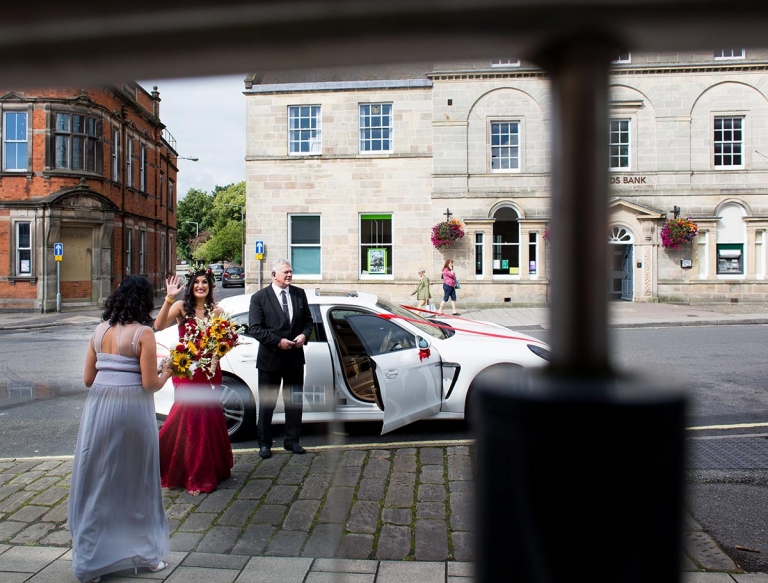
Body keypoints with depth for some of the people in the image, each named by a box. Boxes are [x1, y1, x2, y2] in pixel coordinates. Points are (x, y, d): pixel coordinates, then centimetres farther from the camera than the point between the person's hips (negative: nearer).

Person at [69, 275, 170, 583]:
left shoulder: (100, 330, 7)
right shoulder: (143, 333, -9)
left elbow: (88, 378, 10)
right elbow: (150, 384, -12)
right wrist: (166, 372, 7)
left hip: (98, 407, 5)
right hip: (132, 408, -4)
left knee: (97, 481, 14)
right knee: (135, 480, 10)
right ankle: (145, 551, 25)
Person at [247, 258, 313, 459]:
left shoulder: (299, 294, 6)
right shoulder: (259, 297, -6)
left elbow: (308, 320, 13)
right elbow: (254, 328, -11)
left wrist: (304, 335, -8)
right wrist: (278, 341, -17)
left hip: (295, 357, 4)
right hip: (270, 358, -4)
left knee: (294, 401, 12)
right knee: (267, 403, 7)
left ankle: (291, 440, 26)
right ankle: (264, 443, 20)